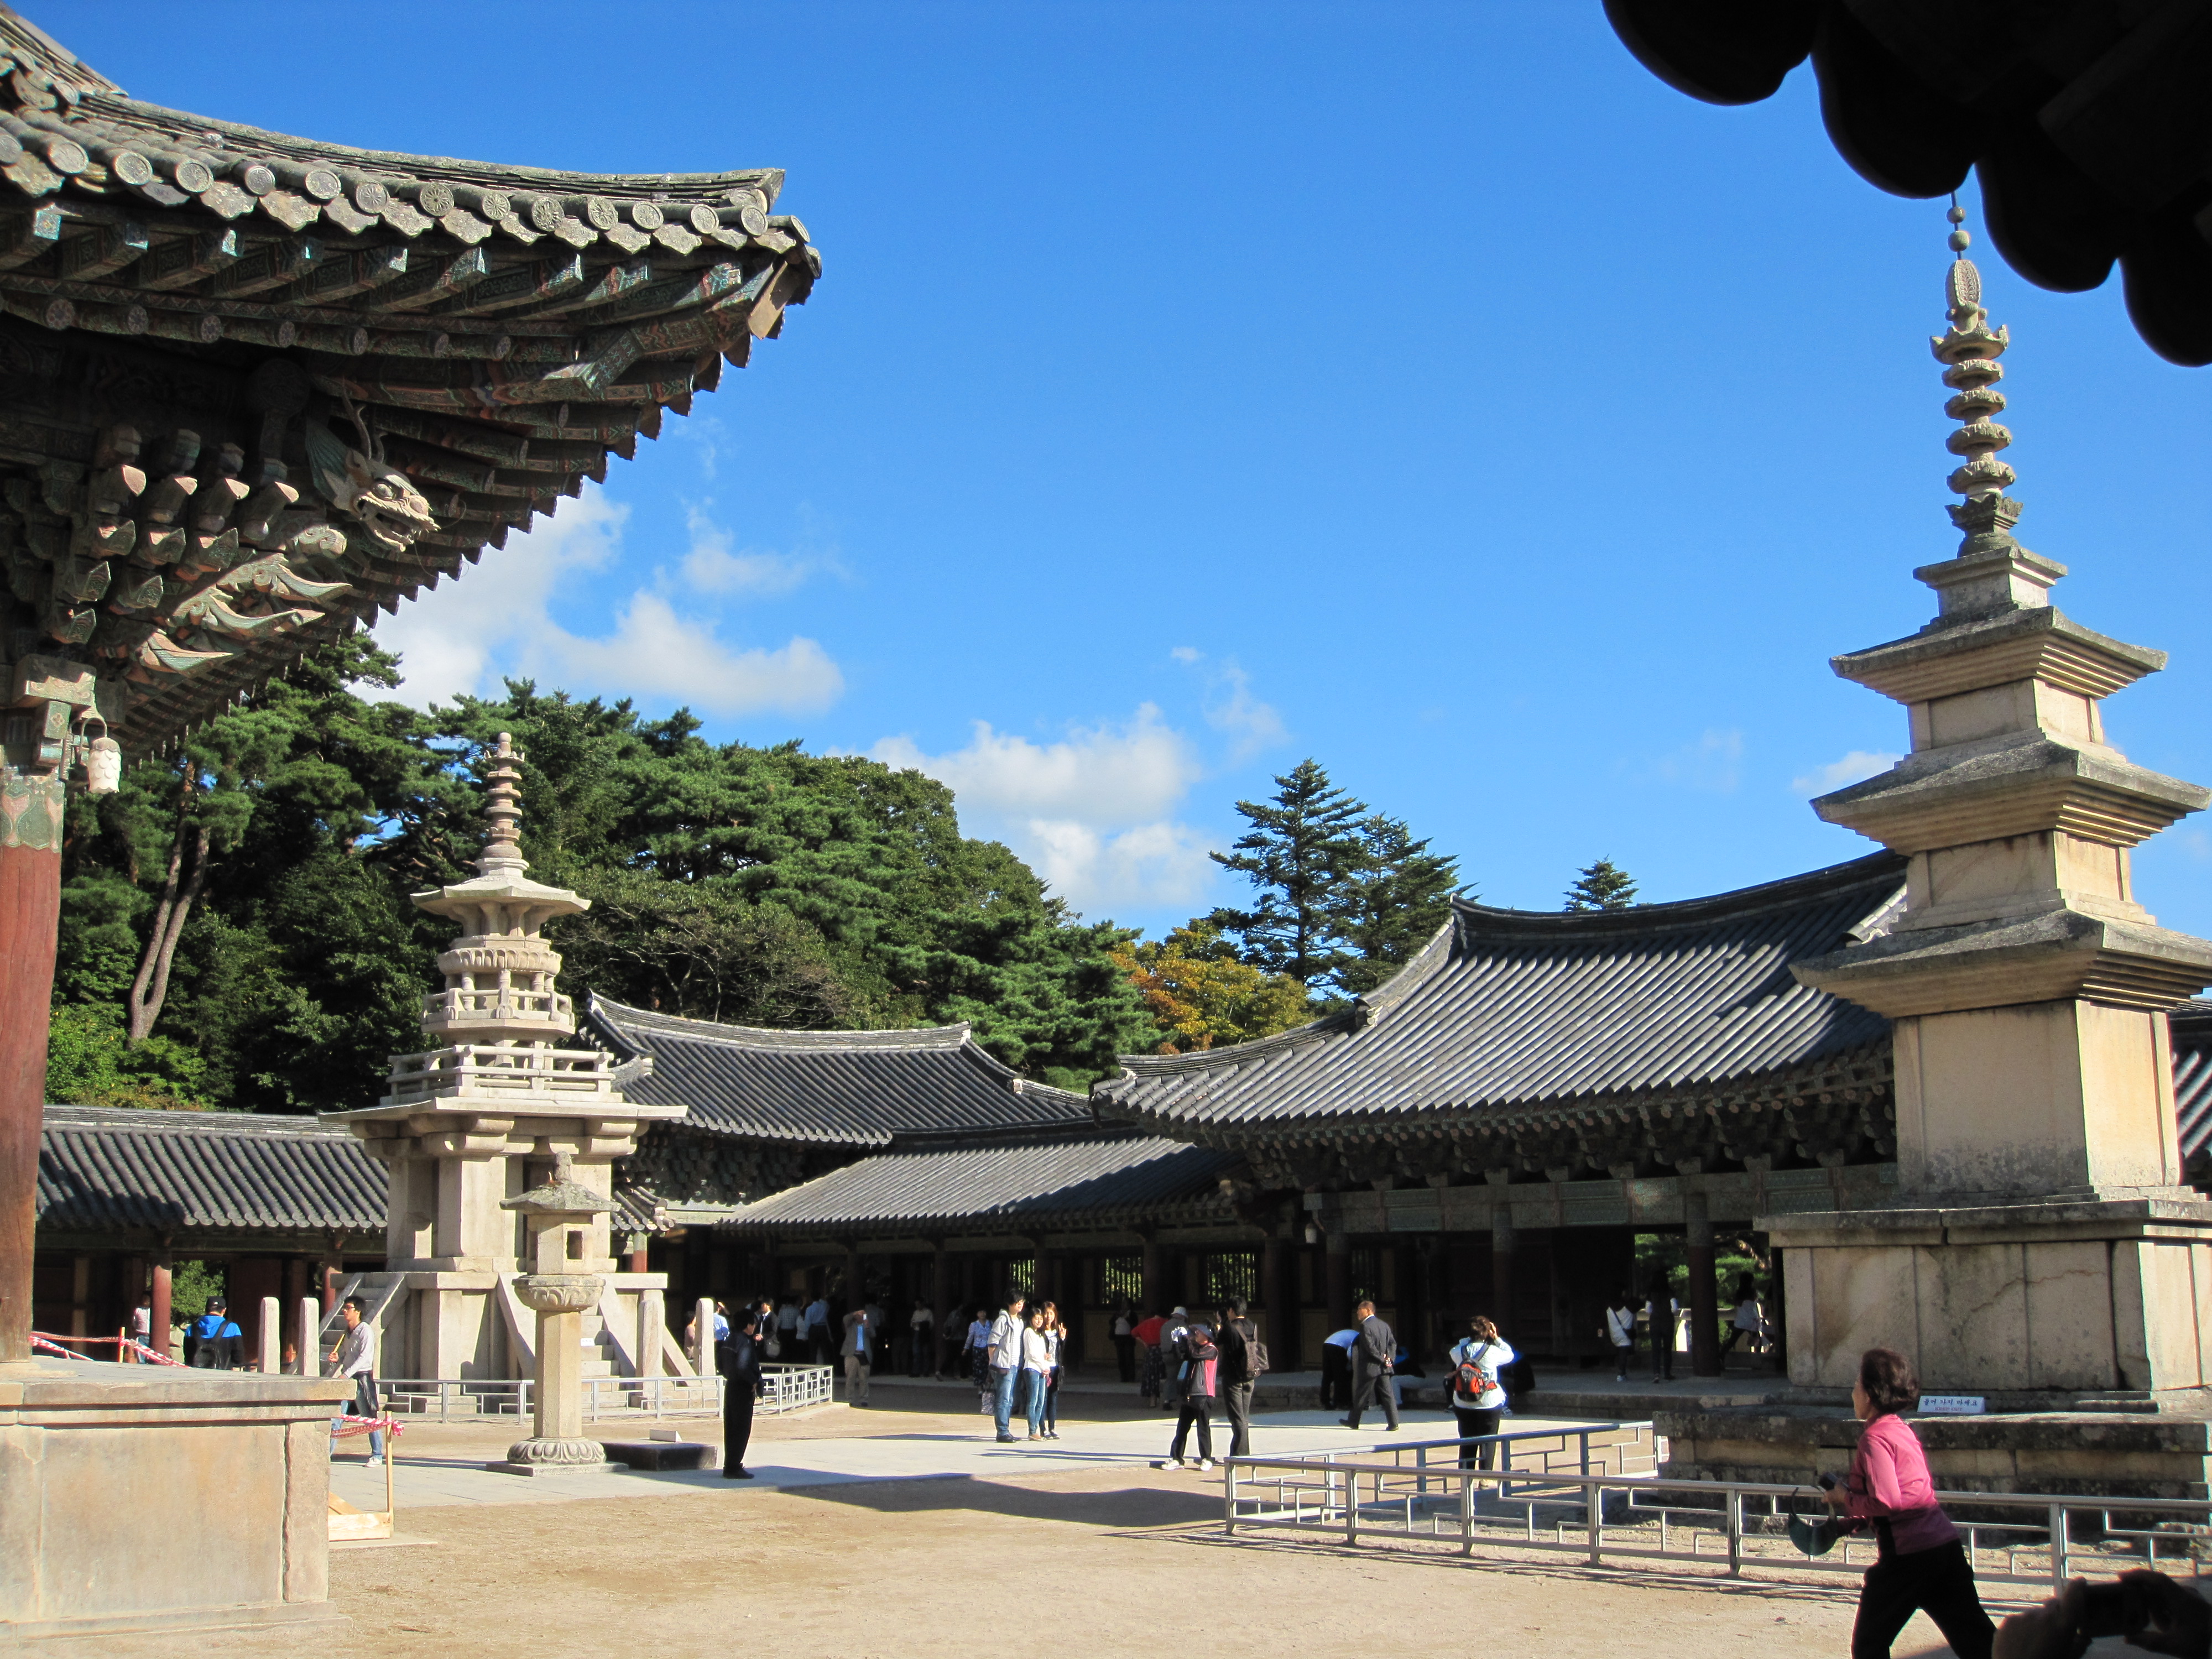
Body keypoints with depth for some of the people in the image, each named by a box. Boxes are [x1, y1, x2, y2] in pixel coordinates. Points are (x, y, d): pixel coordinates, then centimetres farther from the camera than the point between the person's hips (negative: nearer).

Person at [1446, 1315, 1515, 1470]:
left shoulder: (1459, 1351, -4)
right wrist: (1497, 1338, 10)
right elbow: (1510, 1355, 6)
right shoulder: (1492, 1351, -12)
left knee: (1467, 1441, 12)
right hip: (1489, 1404, -3)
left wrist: (1470, 1338, 14)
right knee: (1488, 1441, 5)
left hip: (1463, 1405, 3)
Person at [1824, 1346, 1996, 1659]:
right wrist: (1857, 1514, 18)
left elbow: (1885, 1501, -21)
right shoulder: (1903, 1429, 15)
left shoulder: (1875, 1438, -12)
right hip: (1946, 1545, 8)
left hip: (1908, 1554, -8)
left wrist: (1845, 1499, -5)